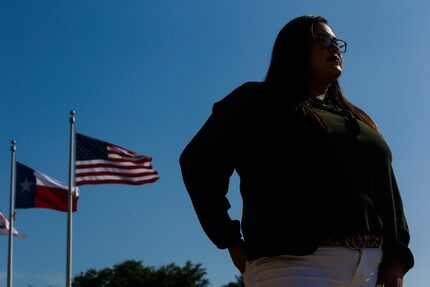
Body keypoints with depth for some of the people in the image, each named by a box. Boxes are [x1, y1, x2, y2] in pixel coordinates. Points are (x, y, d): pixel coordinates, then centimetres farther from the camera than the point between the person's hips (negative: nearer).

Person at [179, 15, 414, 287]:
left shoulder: (359, 122, 28)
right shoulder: (259, 101, 10)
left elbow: (386, 189, 19)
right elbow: (201, 163, 1)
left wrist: (396, 257, 4)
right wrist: (231, 240, -3)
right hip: (294, 264, -6)